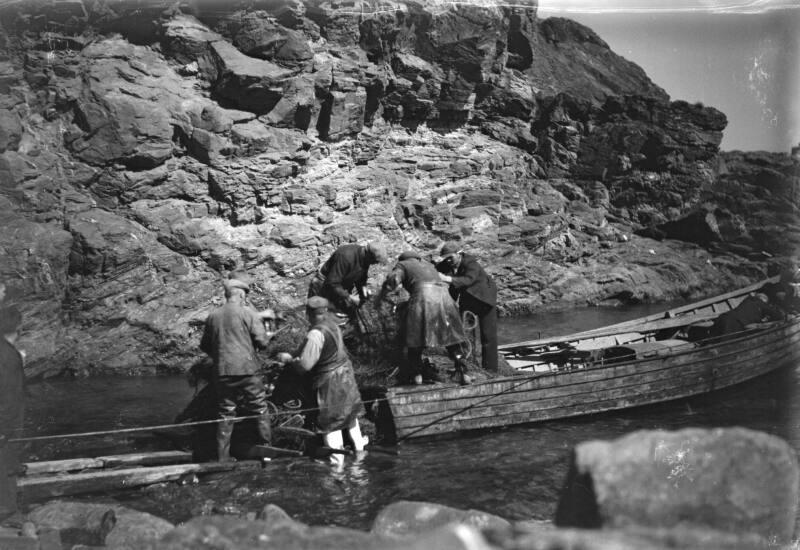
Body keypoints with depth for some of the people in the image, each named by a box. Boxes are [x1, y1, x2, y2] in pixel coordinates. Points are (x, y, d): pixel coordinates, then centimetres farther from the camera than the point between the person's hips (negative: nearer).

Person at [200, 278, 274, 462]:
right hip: (246, 370, -4)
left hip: (222, 372, 4)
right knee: (260, 411, 8)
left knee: (225, 414, 10)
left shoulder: (213, 316, 8)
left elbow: (204, 346, 15)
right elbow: (261, 341, -7)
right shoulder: (248, 313, -4)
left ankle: (222, 458, 11)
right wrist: (268, 335, 15)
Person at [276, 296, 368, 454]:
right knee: (350, 412, 26)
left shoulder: (316, 334, -26)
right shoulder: (332, 323, 1)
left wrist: (288, 359, -10)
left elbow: (305, 364, -27)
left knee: (330, 422, 2)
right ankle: (359, 446, 41)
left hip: (330, 381, -9)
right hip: (346, 374, 9)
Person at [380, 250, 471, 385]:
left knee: (415, 337, 7)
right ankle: (462, 370, 2)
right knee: (452, 335, 10)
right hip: (443, 294, 5)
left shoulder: (403, 265, 18)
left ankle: (416, 374, 6)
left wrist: (380, 295, 11)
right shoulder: (429, 265, 35)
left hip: (423, 296, -4)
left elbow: (393, 279, 2)